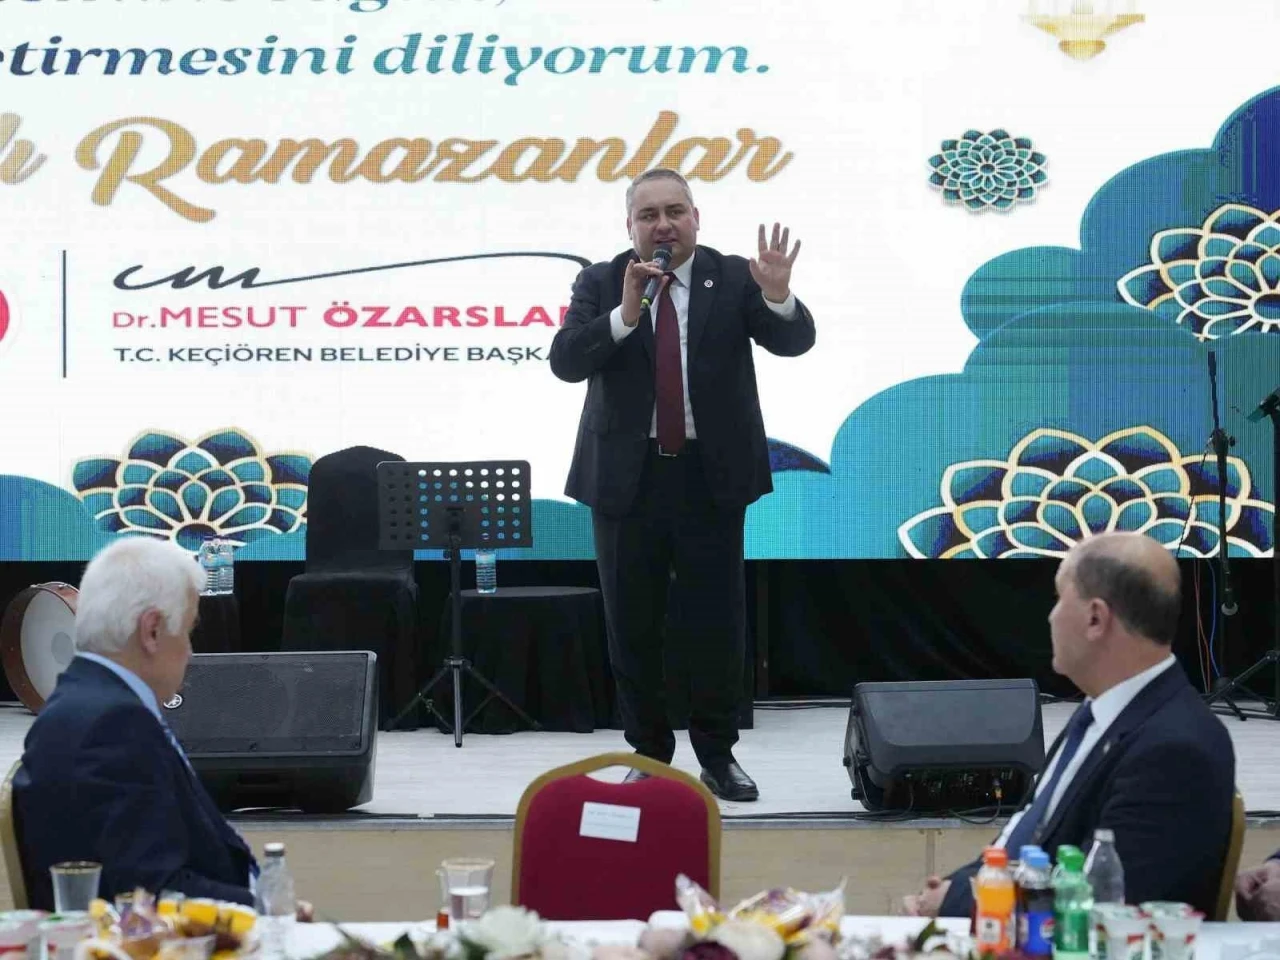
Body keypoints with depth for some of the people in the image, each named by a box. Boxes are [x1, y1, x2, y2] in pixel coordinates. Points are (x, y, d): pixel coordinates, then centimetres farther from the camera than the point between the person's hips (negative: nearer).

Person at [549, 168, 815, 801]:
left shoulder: (733, 280, 0)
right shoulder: (600, 285, 1)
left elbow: (794, 342, -11)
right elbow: (566, 360, -11)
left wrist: (777, 297, -32)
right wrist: (624, 314, -25)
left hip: (711, 476, -1)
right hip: (627, 476, 1)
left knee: (716, 619, 3)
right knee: (632, 624, 7)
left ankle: (718, 755, 14)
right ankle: (649, 753, 19)